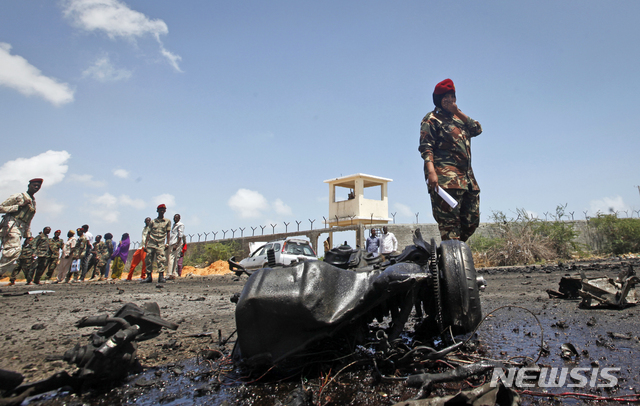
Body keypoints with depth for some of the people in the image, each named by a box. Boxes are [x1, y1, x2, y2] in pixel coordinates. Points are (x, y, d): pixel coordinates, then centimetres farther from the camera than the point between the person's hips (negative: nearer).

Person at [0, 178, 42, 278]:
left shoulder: (33, 203, 23)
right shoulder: (18, 196, 3)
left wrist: (28, 236, 19)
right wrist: (19, 205, -11)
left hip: (21, 230, 7)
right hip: (11, 226, -7)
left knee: (9, 253, 2)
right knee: (15, 250, -23)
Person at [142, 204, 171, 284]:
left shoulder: (167, 221, 11)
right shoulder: (152, 222, 14)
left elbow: (168, 233, 7)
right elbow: (148, 233, 13)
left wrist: (167, 243, -4)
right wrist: (145, 245, 6)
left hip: (160, 244, -2)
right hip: (151, 244, 3)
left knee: (161, 259, -15)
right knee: (148, 260, 3)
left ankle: (161, 276, -15)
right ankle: (149, 276, 13)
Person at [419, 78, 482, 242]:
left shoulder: (458, 117, 26)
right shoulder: (432, 119, 4)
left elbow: (477, 129, 10)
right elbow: (426, 147, -9)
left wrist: (458, 111, 3)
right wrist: (430, 172, -24)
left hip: (467, 177, 8)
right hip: (445, 178, -8)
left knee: (472, 221, 8)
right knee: (450, 222, -13)